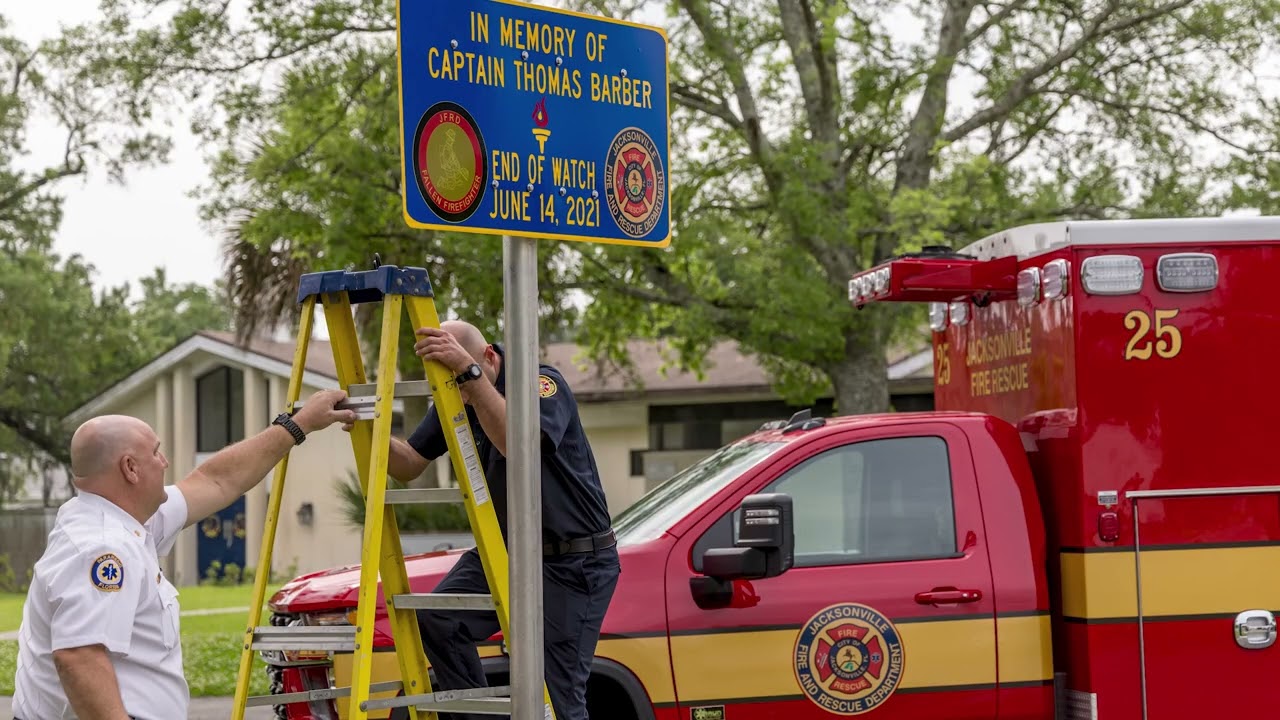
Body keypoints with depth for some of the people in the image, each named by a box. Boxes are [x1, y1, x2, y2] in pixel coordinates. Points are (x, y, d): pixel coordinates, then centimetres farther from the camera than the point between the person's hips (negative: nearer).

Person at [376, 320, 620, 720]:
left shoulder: (542, 381, -19)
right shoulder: (457, 400, 2)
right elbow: (409, 465, 5)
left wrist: (469, 371, -43)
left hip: (574, 561, -7)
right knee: (437, 619, -17)